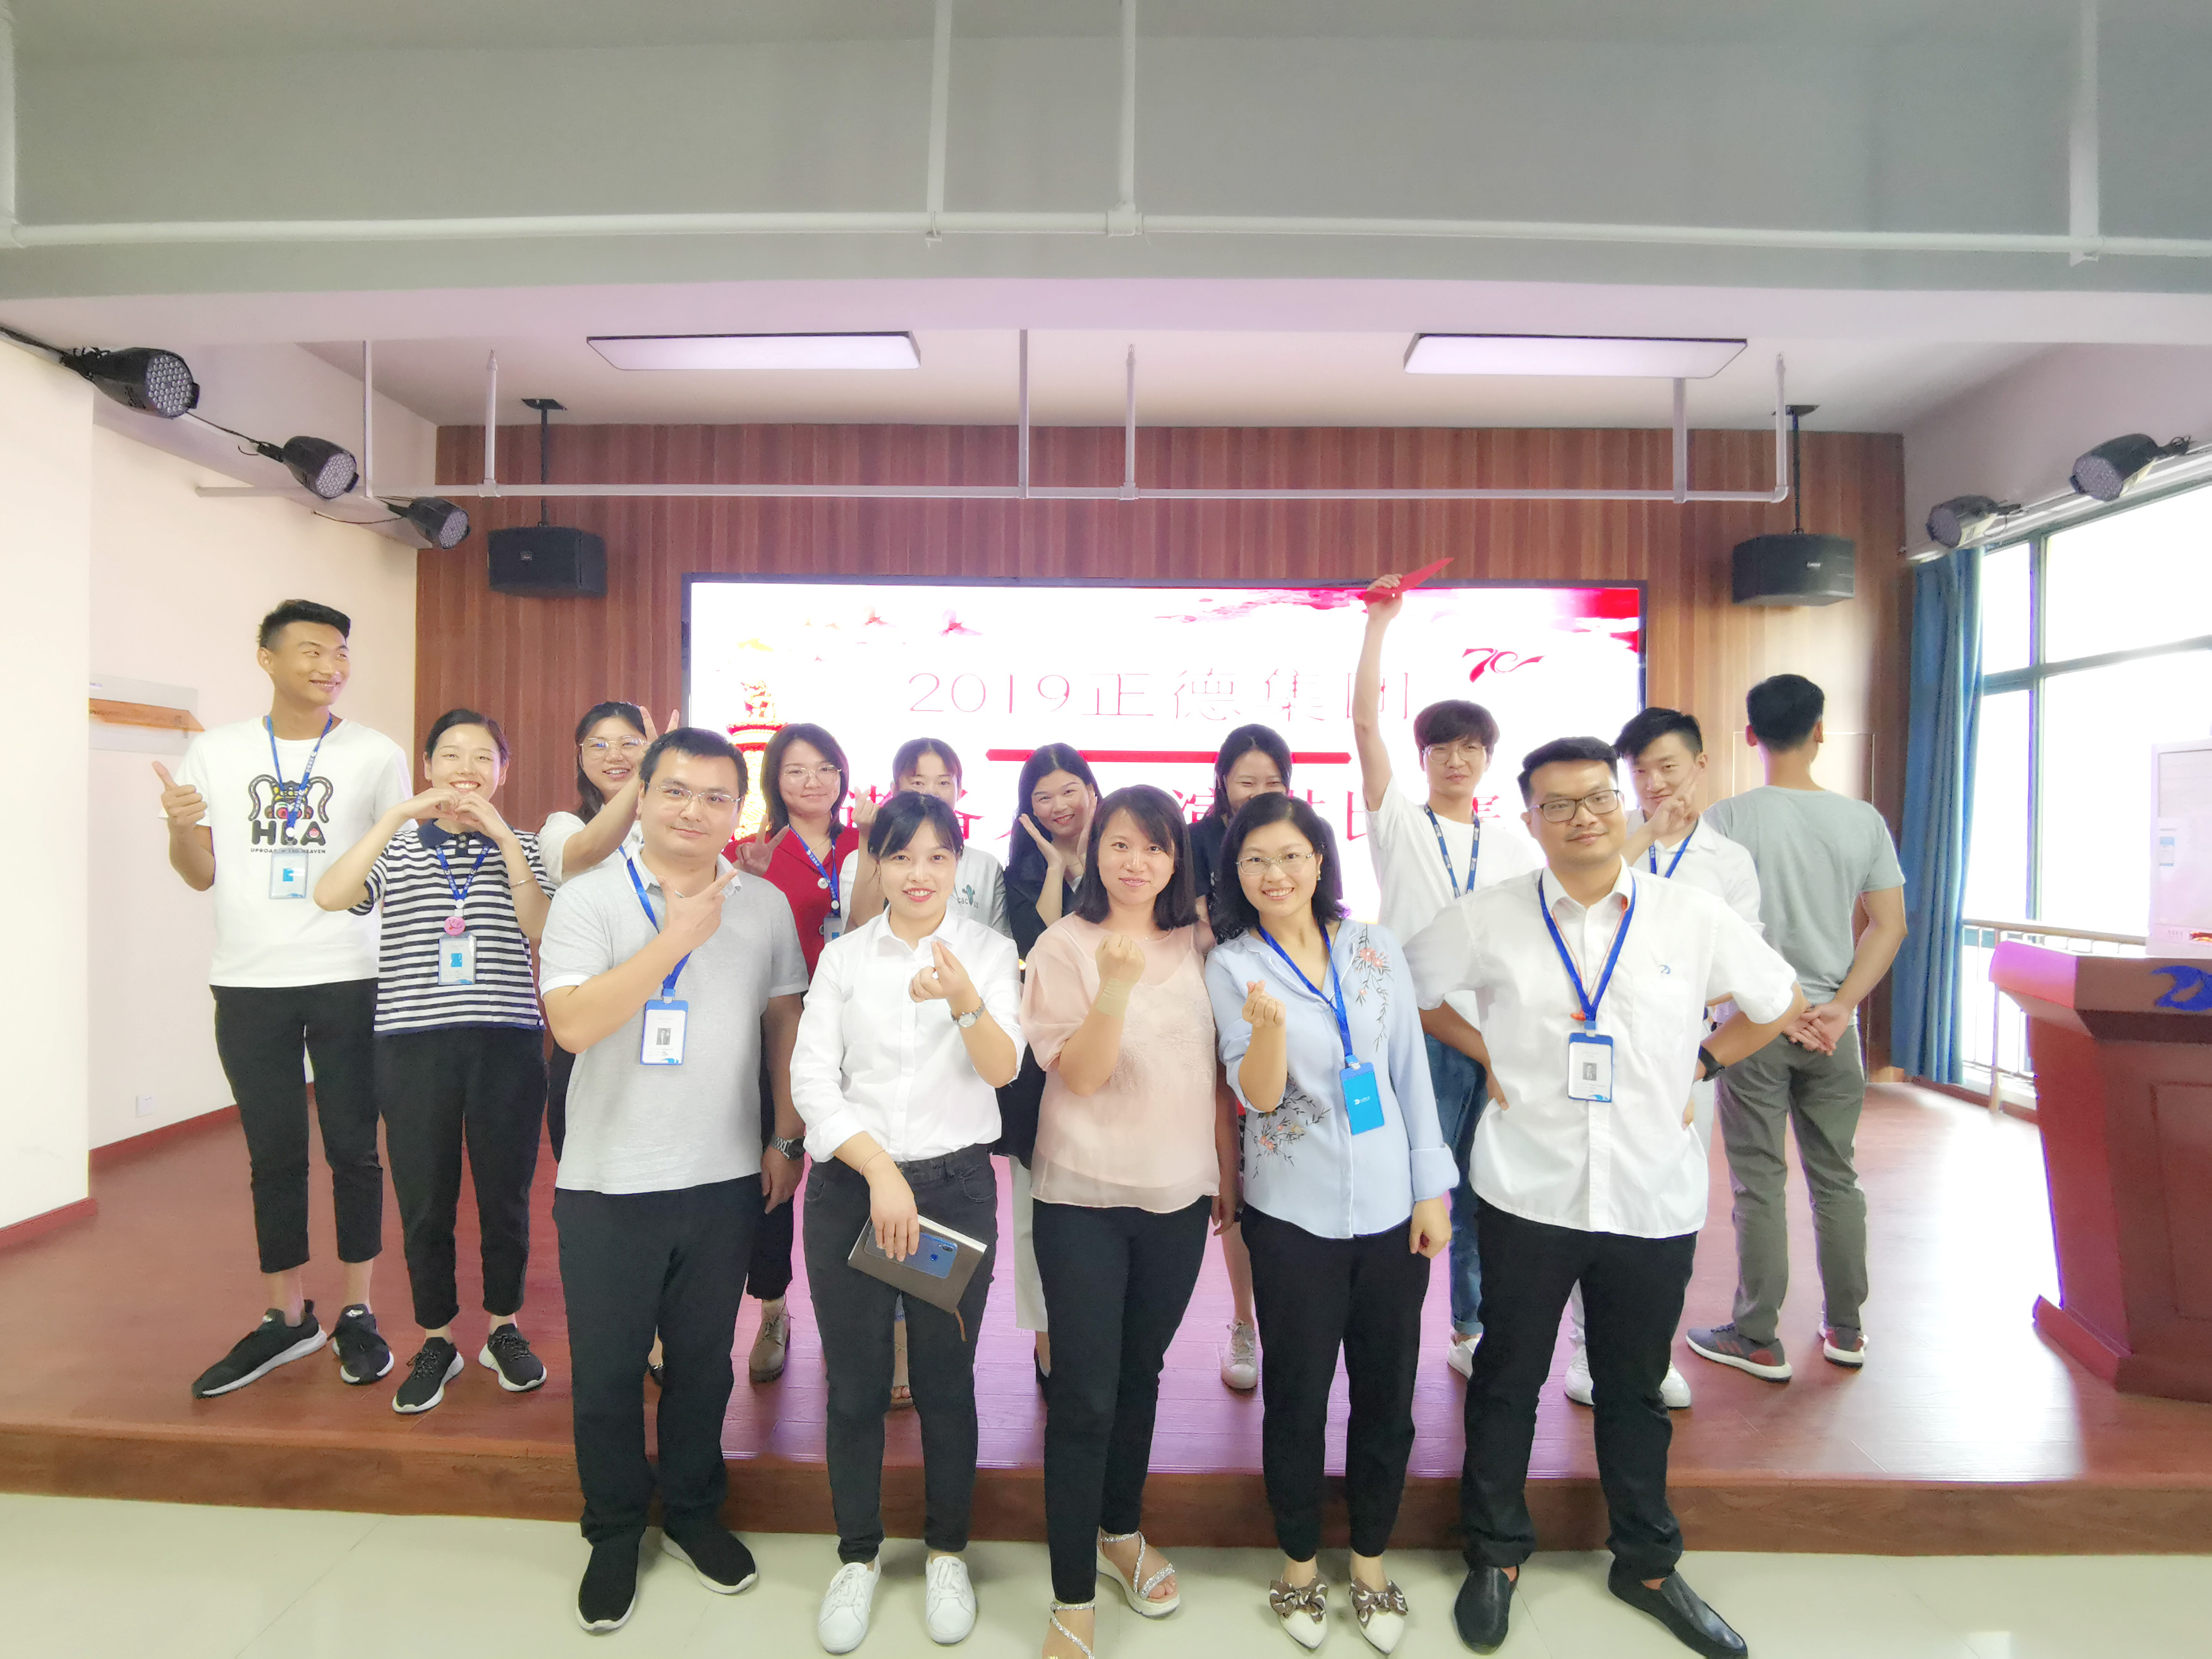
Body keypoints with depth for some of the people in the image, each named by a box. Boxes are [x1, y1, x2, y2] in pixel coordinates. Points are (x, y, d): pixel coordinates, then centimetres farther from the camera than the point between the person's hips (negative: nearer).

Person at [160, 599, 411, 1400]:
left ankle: (358, 1315, 18)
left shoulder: (377, 755, 2)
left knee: (353, 1149, 4)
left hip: (347, 979, -2)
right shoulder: (216, 751, 7)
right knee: (273, 1154, 10)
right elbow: (201, 875, 9)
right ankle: (286, 1317, 24)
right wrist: (180, 827, -10)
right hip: (249, 982, 2)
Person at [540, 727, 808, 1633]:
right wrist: (677, 937, -22)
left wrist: (788, 1139, 5)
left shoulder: (765, 905, 1)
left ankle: (692, 1512, 39)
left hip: (725, 1179, 2)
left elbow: (785, 1022, 7)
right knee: (607, 1371, 13)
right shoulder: (588, 897, -7)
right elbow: (573, 1023, -19)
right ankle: (614, 1534, 35)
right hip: (608, 1184, -2)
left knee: (703, 1361, 17)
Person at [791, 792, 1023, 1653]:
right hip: (849, 1185, 1)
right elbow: (812, 1079, -3)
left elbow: (1002, 1069, -13)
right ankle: (857, 1556, 33)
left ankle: (947, 1552, 33)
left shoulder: (988, 949, -1)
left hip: (956, 1184, -1)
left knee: (946, 1381, 10)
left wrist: (965, 1001, -33)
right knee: (855, 1385, 10)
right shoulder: (844, 955, 1)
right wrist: (880, 1172, -13)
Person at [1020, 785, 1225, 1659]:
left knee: (1140, 1373, 18)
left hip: (1178, 1193, 4)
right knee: (1084, 1397, 1)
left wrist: (1223, 1170, 12)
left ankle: (1121, 1532, 40)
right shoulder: (1065, 946, -8)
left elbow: (1213, 1069, 11)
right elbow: (1078, 1075, -16)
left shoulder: (1195, 946, 3)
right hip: (1084, 1198, -3)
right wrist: (1118, 984, -30)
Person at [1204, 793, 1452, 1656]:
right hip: (1293, 1213, -2)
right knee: (1298, 1394, 10)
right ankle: (1299, 1562, 34)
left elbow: (1413, 1070, 4)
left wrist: (1433, 1189, 2)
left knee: (1387, 1390, 12)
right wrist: (1269, 1027, -34)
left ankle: (1371, 1561, 36)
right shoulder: (1231, 966, -6)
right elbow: (1259, 1096, -13)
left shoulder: (1375, 947, 1)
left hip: (1391, 1205, 2)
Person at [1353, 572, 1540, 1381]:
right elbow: (1365, 720, -8)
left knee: (1483, 1189, 10)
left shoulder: (1515, 847, 12)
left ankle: (1471, 1330, 26)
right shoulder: (1399, 823, 2)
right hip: (1416, 1031, -3)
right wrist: (1378, 621, -10)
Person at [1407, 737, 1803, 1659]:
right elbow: (1408, 986, 7)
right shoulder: (1488, 918, -6)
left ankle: (1647, 1563, 40)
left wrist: (1701, 1059, 4)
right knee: (1507, 1378, 13)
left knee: (1635, 1389, 18)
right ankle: (1496, 1554, 33)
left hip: (1654, 1199, 1)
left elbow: (1780, 1003, 12)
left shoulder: (1692, 916, -3)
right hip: (1529, 1192, -1)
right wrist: (1485, 1053, 0)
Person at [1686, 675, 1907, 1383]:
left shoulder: (1727, 818, -11)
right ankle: (1845, 1329, 30)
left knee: (1759, 1182, 5)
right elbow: (1890, 926, 0)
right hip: (1833, 1030, 4)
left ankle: (1758, 1340, 15)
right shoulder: (1864, 820, 0)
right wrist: (1837, 1009, -4)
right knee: (1836, 1176, 16)